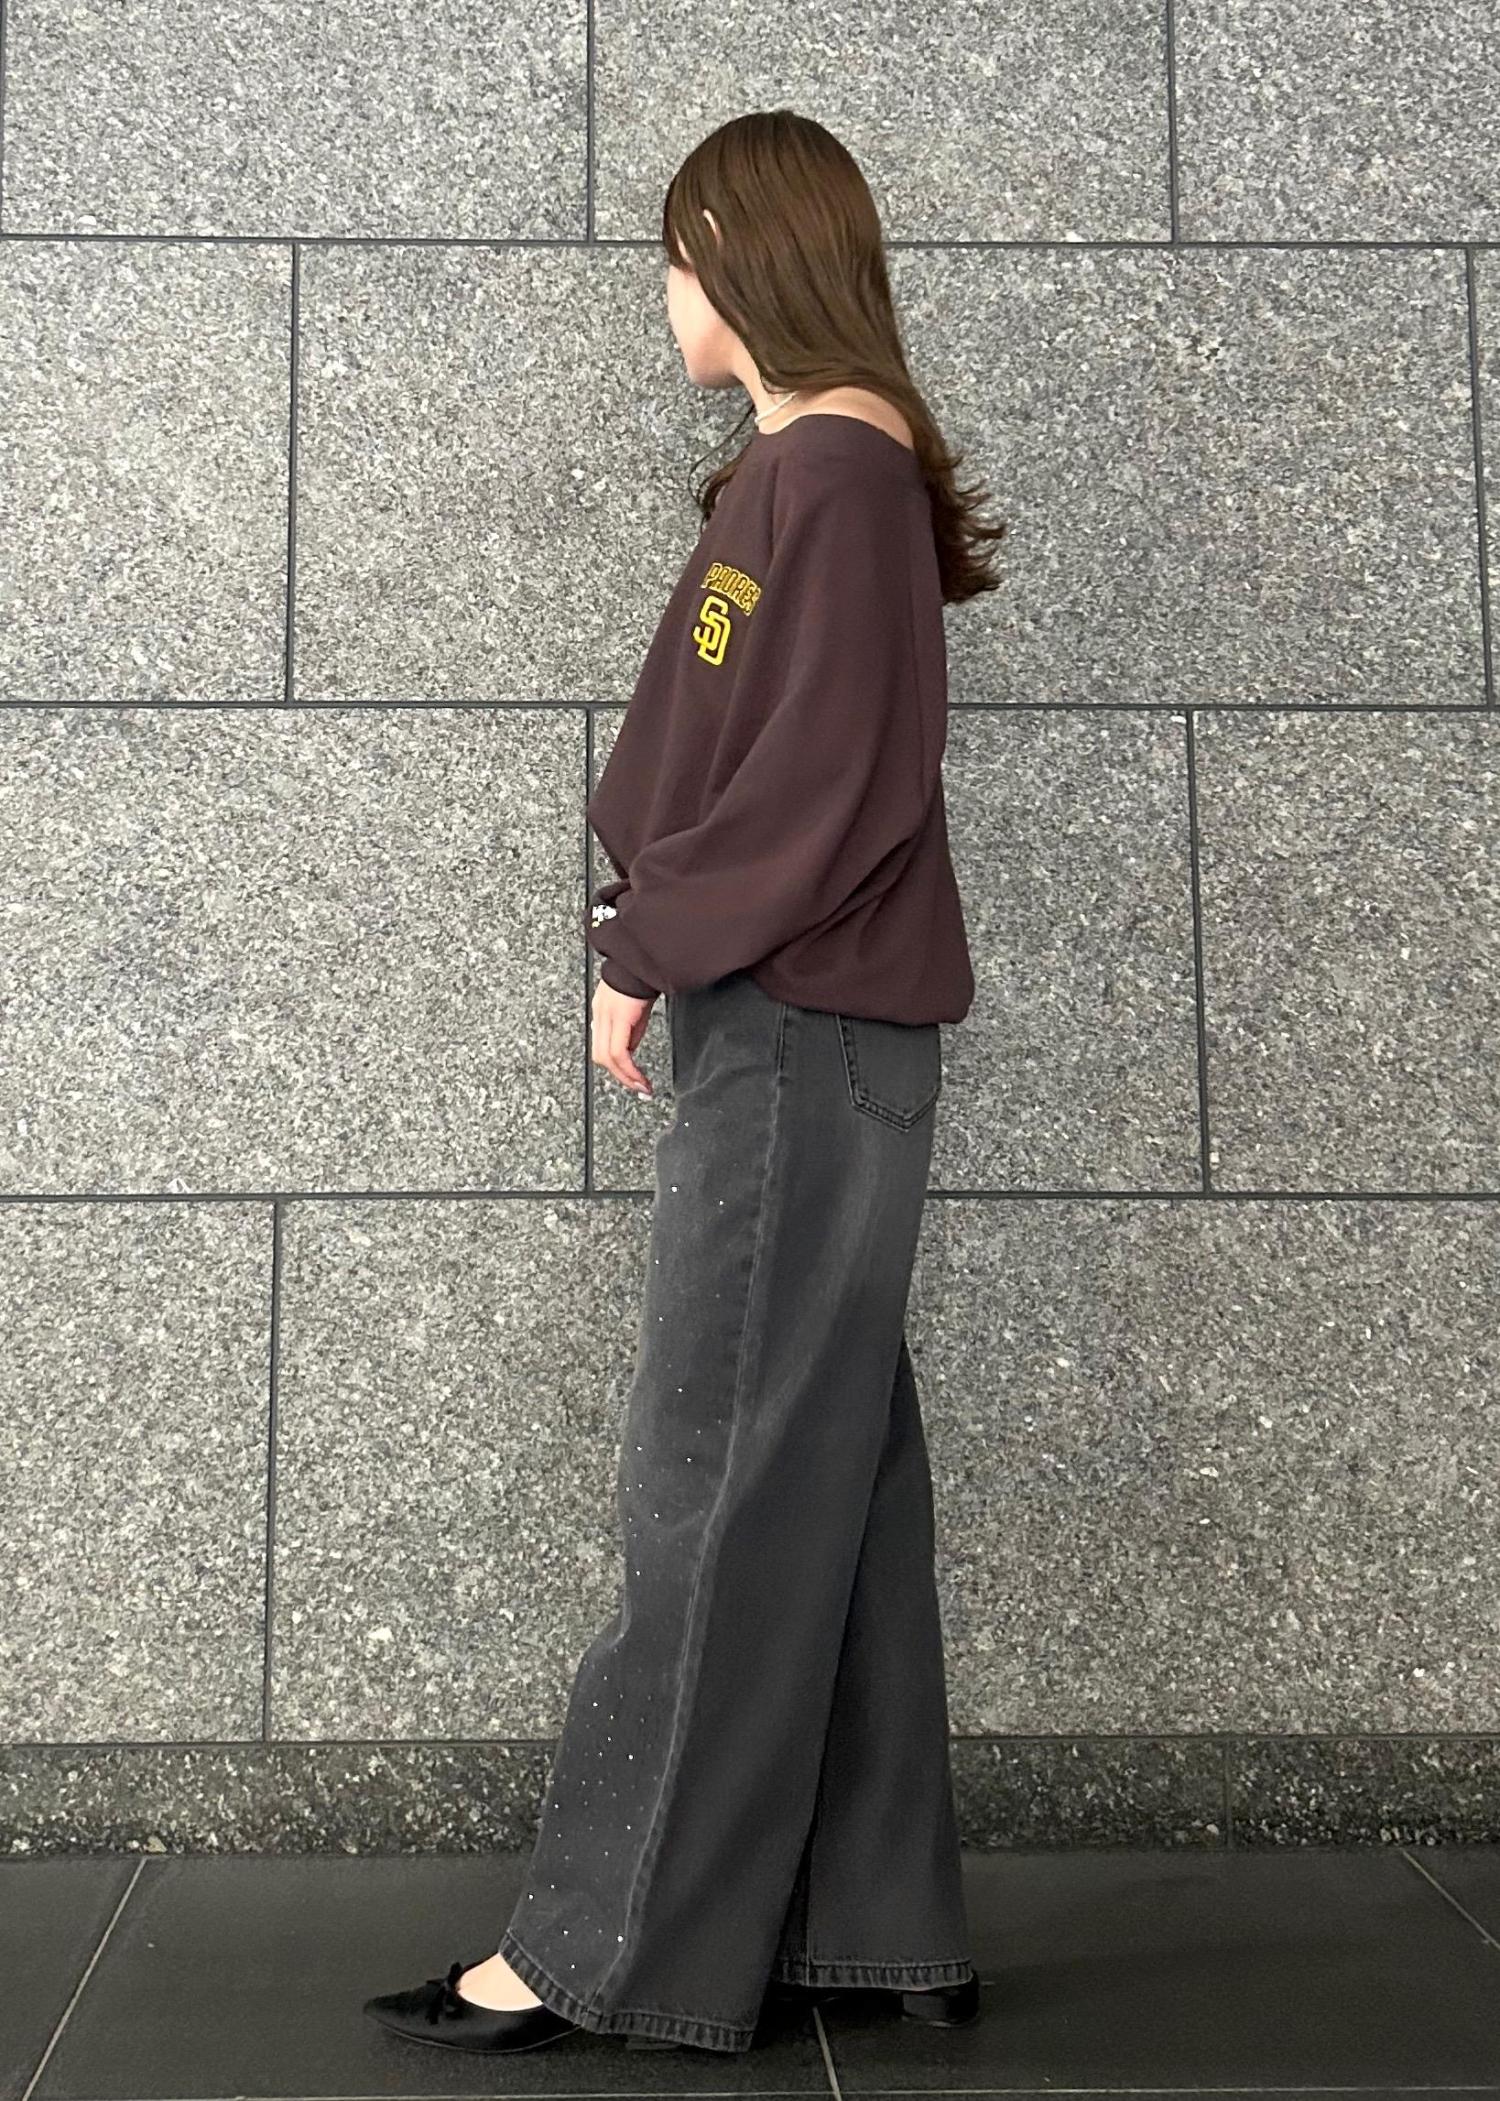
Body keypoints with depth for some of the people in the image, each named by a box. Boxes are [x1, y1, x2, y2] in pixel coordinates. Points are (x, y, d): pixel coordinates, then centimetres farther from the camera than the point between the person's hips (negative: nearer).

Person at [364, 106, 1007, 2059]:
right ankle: (877, 1927, 21)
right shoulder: (815, 466, 17)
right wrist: (661, 921, 5)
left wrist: (651, 944, -10)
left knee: (719, 1492, -3)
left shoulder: (836, 468, -11)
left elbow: (837, 784, -19)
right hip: (794, 1031, 9)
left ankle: (623, 1950, 8)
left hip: (802, 1037, -9)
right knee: (829, 1482, 11)